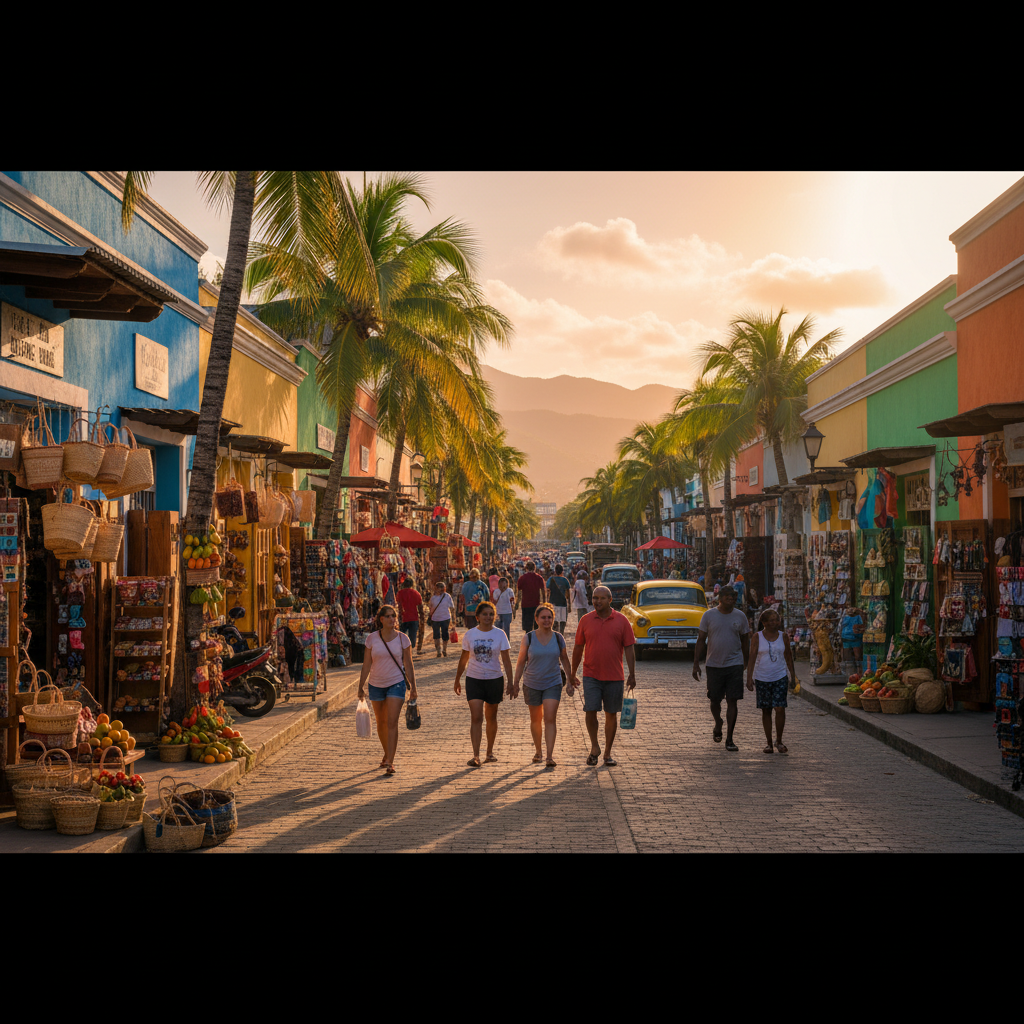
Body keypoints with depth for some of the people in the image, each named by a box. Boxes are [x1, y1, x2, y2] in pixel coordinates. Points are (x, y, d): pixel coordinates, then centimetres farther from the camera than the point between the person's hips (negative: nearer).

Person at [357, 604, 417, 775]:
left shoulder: (402, 639, -4)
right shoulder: (372, 638, -3)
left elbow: (408, 665, 2)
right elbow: (366, 665, 2)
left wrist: (413, 688, 2)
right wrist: (361, 687, 1)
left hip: (396, 684, -2)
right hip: (376, 685, 2)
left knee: (392, 722, -12)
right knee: (381, 722, 14)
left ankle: (389, 762, -14)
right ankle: (387, 754, 36)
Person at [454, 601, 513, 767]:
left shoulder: (499, 634, -3)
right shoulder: (469, 634, 0)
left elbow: (506, 660, -2)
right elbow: (464, 659, 9)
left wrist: (510, 682, -7)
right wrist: (457, 679, 12)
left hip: (494, 679, 0)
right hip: (474, 679, 0)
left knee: (491, 717, 11)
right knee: (476, 717, -10)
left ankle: (490, 752, 27)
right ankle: (475, 756, -13)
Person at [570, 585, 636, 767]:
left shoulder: (621, 621, 1)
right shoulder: (586, 620, 3)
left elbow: (629, 649, 1)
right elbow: (578, 648, 10)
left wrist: (632, 675, -4)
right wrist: (573, 673, 12)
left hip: (614, 677, 0)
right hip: (591, 675, 0)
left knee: (611, 714, 6)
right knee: (590, 711, -9)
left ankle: (608, 753, 17)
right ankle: (594, 746, 12)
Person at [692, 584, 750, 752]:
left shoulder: (740, 616, 3)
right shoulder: (709, 615, 0)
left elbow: (745, 641, 11)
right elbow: (701, 640, 2)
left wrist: (747, 664, 11)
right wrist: (696, 664, -3)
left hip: (734, 664, 0)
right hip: (714, 664, 0)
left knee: (732, 701, -6)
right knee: (715, 700, 9)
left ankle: (729, 739, -1)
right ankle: (718, 726, 39)